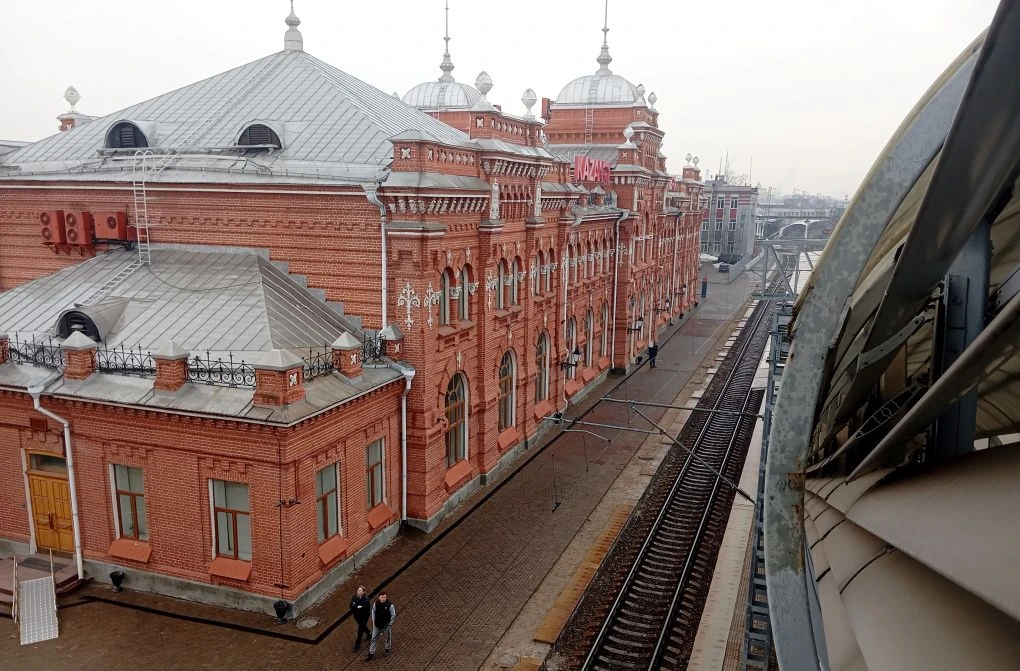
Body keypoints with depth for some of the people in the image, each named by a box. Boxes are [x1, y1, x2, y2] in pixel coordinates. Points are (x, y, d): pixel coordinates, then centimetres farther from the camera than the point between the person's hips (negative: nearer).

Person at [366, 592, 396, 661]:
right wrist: (373, 620, 3)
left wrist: (390, 624, -13)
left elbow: (393, 615, -12)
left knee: (388, 637, 19)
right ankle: (371, 653, 16)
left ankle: (387, 648, 46)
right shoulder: (376, 604, -11)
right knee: (374, 638, 6)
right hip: (377, 625, 2)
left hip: (386, 625, -2)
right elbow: (373, 611, 8)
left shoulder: (390, 605, -21)